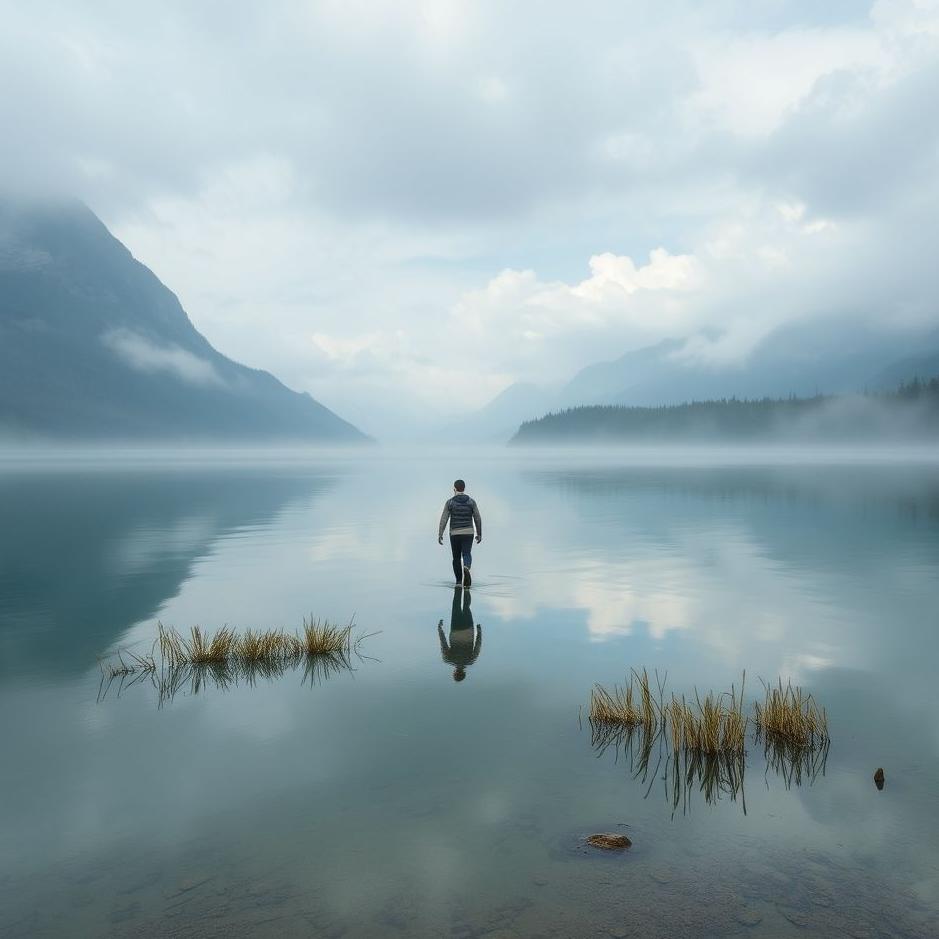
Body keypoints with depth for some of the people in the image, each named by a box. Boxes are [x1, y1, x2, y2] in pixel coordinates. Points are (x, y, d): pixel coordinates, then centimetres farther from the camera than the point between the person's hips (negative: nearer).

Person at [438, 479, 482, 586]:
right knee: (466, 555, -3)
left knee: (456, 557, 15)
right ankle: (466, 568, -37)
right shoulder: (471, 501, 1)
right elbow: (477, 519, 1)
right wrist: (479, 534, 9)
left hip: (454, 533, 0)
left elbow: (443, 519, -8)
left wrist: (440, 535, -5)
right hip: (468, 533, 0)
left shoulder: (450, 502, -3)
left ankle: (459, 581, 20)